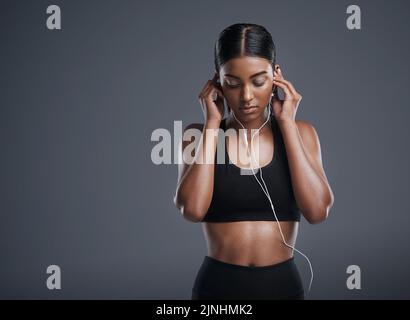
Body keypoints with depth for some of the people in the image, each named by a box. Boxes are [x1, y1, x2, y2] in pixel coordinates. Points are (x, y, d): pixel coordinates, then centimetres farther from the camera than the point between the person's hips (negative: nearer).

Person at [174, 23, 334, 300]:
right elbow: (192, 209, -19)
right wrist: (212, 123, -13)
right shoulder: (201, 135, -3)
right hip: (217, 286, -1)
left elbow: (317, 210, -15)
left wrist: (286, 122, -11)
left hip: (283, 285, 1)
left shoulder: (299, 132, 0)